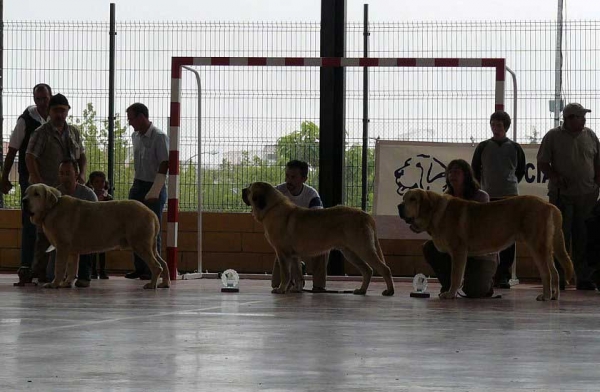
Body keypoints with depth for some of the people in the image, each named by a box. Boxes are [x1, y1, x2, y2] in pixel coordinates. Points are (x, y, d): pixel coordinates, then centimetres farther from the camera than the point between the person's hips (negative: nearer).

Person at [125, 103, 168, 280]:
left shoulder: (159, 137, -14)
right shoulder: (135, 136, 9)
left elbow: (164, 166, -18)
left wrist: (153, 192, -23)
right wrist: (136, 185, 14)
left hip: (154, 187, -7)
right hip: (138, 186, 7)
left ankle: (152, 269, 0)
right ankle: (139, 267, 13)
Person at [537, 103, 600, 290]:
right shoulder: (553, 137, 2)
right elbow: (542, 163, 2)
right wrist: (556, 178, -14)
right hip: (562, 195, -3)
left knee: (583, 239, 2)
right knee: (560, 238, -2)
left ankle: (584, 278, 6)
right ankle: (558, 279, 3)